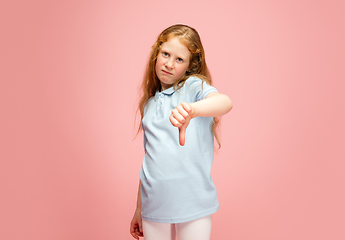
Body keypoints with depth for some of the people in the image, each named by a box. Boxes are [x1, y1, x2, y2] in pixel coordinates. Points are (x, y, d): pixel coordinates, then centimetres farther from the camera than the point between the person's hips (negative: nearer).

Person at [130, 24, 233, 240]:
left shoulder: (194, 86, -4)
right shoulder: (149, 103, 13)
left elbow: (225, 102, -27)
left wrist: (191, 109, -47)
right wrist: (139, 209, 18)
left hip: (193, 201, -4)